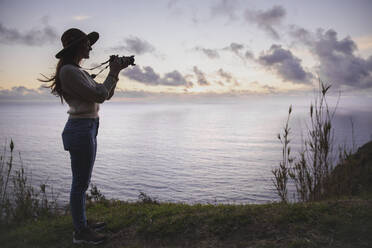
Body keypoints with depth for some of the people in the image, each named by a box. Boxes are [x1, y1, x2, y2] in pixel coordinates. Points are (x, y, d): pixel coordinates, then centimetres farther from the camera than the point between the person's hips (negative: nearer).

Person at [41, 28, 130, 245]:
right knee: (81, 183, 0)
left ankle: (82, 222, 32)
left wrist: (116, 72, 7)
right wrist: (113, 73, -6)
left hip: (88, 129, 10)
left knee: (82, 182, 18)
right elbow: (99, 95, -18)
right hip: (81, 129, -10)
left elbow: (107, 95, 17)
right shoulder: (68, 71, -14)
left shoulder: (79, 72, 16)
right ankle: (80, 232, 14)